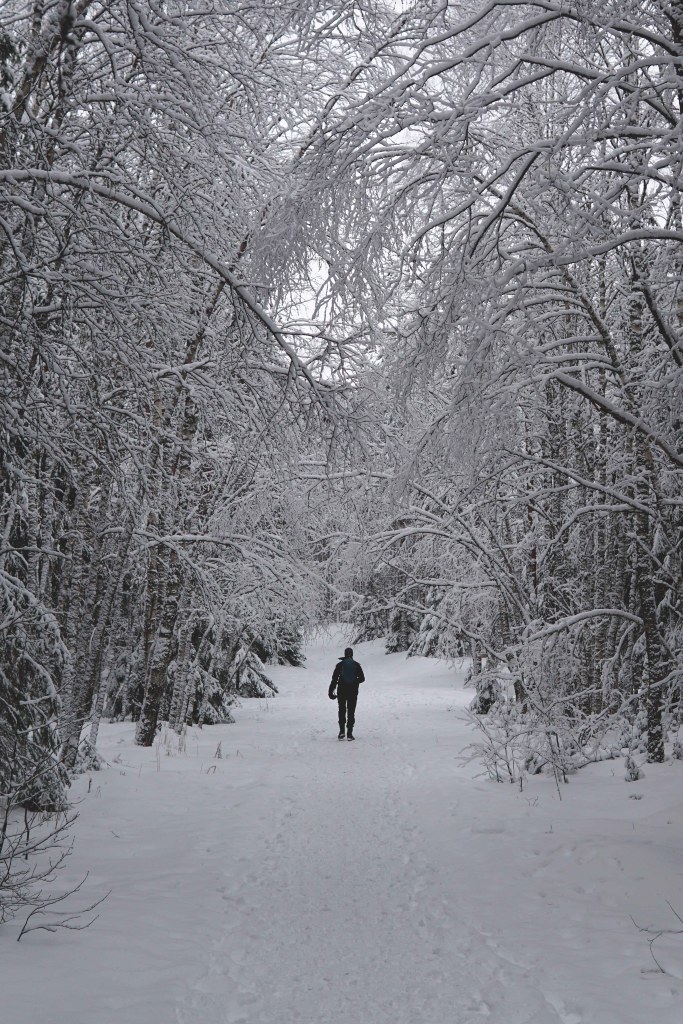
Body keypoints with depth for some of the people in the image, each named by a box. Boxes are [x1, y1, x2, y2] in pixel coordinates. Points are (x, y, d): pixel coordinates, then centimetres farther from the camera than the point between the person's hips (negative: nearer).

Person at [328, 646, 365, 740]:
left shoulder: (339, 665, -2)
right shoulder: (356, 665, 0)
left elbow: (334, 678, -4)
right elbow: (362, 678, 4)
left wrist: (331, 691, 0)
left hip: (342, 691, 0)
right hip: (353, 691, 0)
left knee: (342, 710, 11)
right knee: (351, 712, 6)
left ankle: (342, 731, -3)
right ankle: (349, 733, 0)